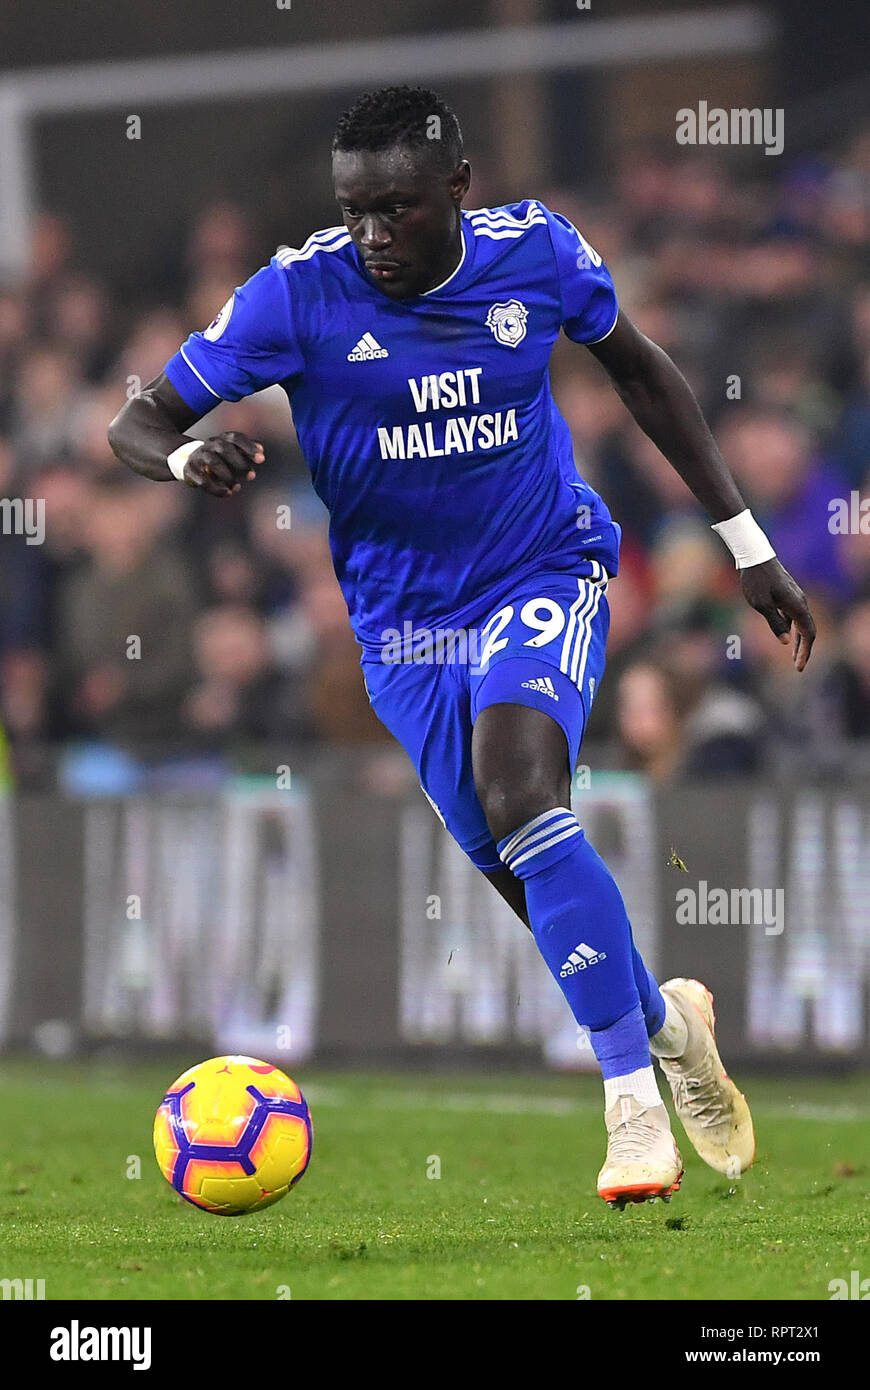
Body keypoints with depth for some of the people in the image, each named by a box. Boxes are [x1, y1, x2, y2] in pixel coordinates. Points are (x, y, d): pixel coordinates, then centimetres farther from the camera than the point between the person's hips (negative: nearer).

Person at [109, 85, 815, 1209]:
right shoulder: (299, 292, -16)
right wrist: (188, 458, -37)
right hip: (404, 622, 2)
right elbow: (136, 422, -12)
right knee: (524, 879, 4)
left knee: (521, 800, -28)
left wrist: (747, 545, 9)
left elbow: (638, 370, 8)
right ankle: (667, 1020, 36)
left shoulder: (537, 252, -11)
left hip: (545, 578, -2)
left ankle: (633, 1103, -24)